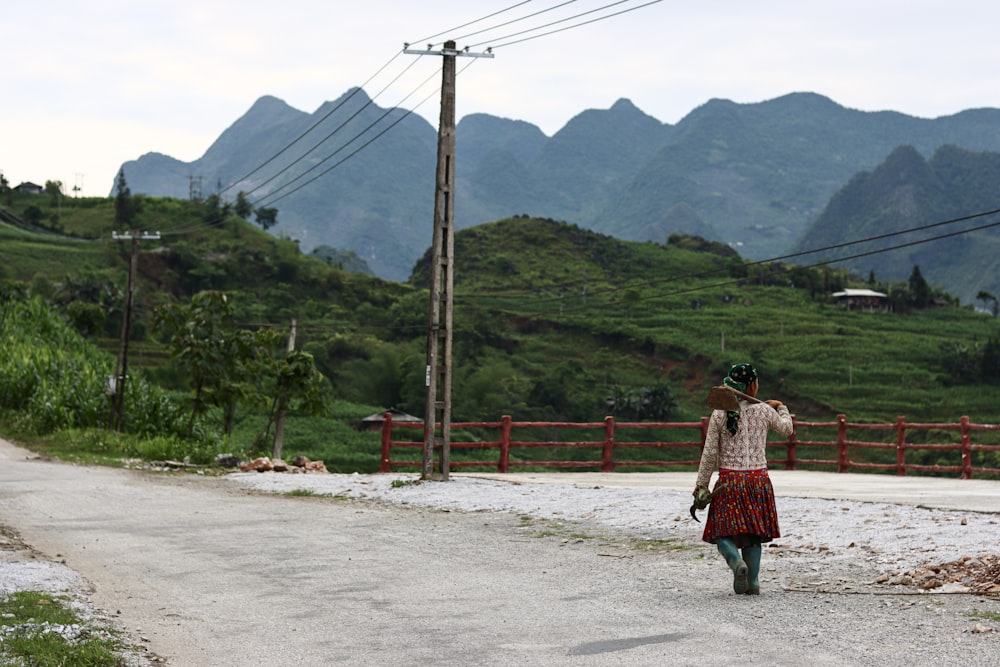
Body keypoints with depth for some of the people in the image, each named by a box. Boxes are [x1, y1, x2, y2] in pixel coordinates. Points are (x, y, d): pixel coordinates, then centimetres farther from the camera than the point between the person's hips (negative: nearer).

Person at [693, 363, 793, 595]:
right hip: (758, 479, 2)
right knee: (753, 533, 13)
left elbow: (710, 453, -5)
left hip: (729, 480, -2)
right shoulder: (765, 411, -1)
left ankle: (736, 561, -25)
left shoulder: (719, 414, -5)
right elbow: (786, 429, 20)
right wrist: (781, 408, 39)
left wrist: (701, 485, 3)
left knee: (724, 533, 4)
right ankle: (753, 583, 10)